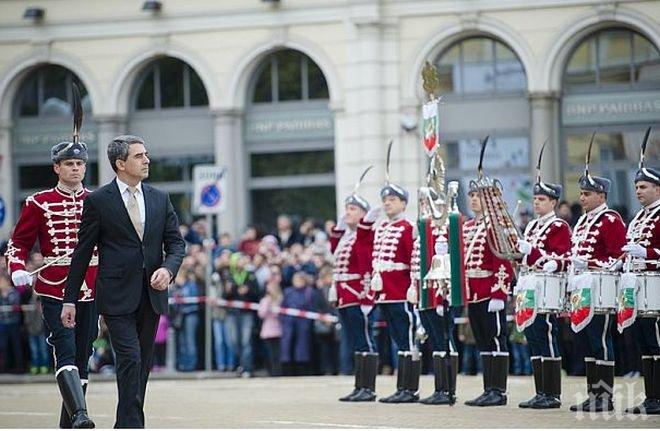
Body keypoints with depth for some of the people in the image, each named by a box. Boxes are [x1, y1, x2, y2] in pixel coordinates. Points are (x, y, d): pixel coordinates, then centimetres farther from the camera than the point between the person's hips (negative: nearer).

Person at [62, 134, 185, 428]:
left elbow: (175, 242, 12)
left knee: (143, 365, 8)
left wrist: (168, 268, -10)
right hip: (117, 298, -5)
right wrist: (70, 299, 0)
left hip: (152, 294, 5)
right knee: (130, 360, -15)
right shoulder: (98, 201, -2)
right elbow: (82, 252, 0)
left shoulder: (160, 199, 11)